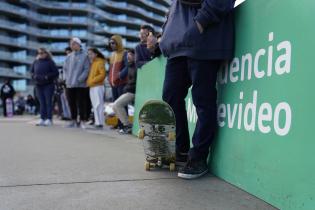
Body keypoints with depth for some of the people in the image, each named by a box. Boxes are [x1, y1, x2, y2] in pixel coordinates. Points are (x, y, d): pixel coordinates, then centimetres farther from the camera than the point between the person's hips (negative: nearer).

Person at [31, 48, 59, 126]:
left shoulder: (50, 62, -3)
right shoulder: (36, 62, 11)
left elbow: (56, 72, -7)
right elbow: (32, 71, 19)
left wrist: (47, 77, -17)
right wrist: (34, 76, -2)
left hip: (48, 85, -5)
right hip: (39, 85, 5)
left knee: (48, 102, -5)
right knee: (42, 102, 6)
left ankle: (49, 119, -2)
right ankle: (42, 119, 10)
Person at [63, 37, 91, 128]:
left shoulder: (84, 55, -3)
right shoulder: (69, 56, 13)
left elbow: (87, 69, -9)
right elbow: (65, 68, 20)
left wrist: (79, 79, -15)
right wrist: (66, 78, 6)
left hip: (80, 84, -5)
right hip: (69, 85, 6)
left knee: (81, 103, -1)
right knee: (71, 103, 9)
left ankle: (82, 121, 8)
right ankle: (74, 120, 20)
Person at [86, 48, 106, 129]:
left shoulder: (100, 62, -5)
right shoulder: (92, 63, 19)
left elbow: (102, 74, -15)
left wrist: (92, 80, -15)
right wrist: (88, 81, 6)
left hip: (98, 86, -9)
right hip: (91, 87, 9)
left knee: (98, 105, -9)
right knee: (94, 105, 9)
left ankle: (100, 123, -8)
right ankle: (97, 122, 14)